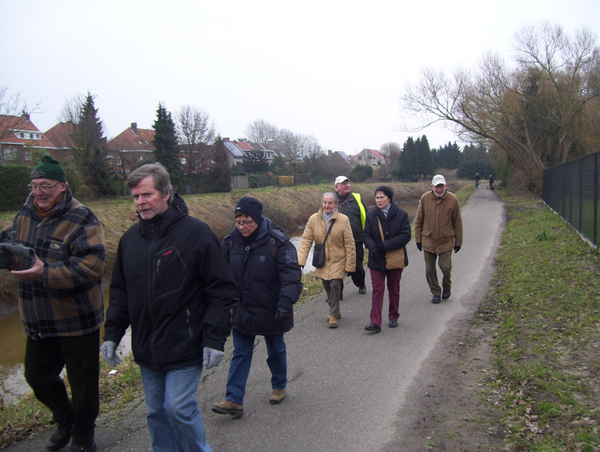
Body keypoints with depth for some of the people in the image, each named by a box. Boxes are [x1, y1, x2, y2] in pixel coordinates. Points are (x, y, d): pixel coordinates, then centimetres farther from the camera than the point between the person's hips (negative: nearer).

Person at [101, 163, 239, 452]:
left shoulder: (195, 232, -12)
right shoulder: (131, 237, 6)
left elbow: (222, 289, -13)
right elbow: (120, 291, 15)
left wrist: (215, 339, -16)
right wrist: (112, 334, 8)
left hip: (184, 347, -6)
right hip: (146, 349, 6)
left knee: (179, 409, -4)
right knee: (157, 412, 16)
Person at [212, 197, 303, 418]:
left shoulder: (277, 242, -18)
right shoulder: (231, 242, -5)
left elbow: (291, 276, -20)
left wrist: (286, 304, -31)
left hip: (271, 312, -3)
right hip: (241, 311, 3)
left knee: (276, 351, 17)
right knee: (240, 354, 6)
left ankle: (279, 387, 39)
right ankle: (234, 400, 11)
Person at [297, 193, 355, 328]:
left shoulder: (343, 220, -9)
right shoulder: (314, 219, -4)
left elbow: (349, 245, -5)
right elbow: (306, 240, -4)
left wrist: (350, 265, -5)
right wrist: (300, 261, -14)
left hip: (338, 261, -3)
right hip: (322, 261, 3)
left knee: (335, 285, -13)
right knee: (327, 287, 9)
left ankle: (333, 316, 1)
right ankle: (335, 312, 30)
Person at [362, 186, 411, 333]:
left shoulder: (401, 214, -5)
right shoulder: (371, 215, 1)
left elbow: (405, 236, -12)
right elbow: (366, 235, -2)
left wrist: (385, 245, -20)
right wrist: (373, 248, -23)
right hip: (377, 260, 1)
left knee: (394, 289, 13)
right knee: (377, 289, -6)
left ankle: (393, 317, 31)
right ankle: (375, 322, -8)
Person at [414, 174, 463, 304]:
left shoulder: (452, 199, -6)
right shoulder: (425, 198, -4)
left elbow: (458, 223, 2)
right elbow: (418, 220, 5)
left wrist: (458, 241, 4)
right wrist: (418, 238, 5)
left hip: (446, 241, -1)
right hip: (428, 240, 2)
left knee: (446, 267, -5)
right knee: (429, 269, 5)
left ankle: (447, 287, 25)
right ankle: (436, 292, 23)